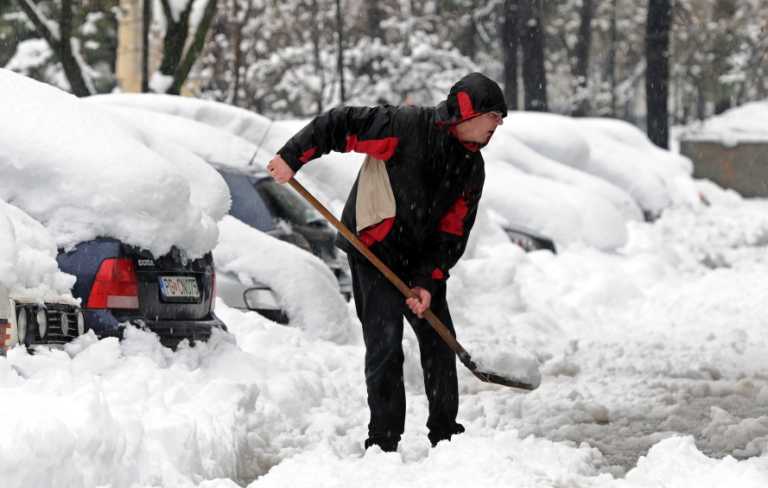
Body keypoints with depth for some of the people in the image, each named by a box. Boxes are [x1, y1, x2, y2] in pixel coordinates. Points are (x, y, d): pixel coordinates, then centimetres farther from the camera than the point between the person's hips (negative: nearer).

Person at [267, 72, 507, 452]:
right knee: (385, 345, -11)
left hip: (421, 260, 7)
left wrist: (427, 281, -11)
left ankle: (445, 434, 23)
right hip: (374, 252, -7)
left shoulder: (472, 168, 2)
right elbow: (339, 124, -18)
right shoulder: (407, 126, -19)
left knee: (439, 342, 10)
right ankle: (383, 442, -4)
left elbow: (453, 232, 0)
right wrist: (292, 158, -21)